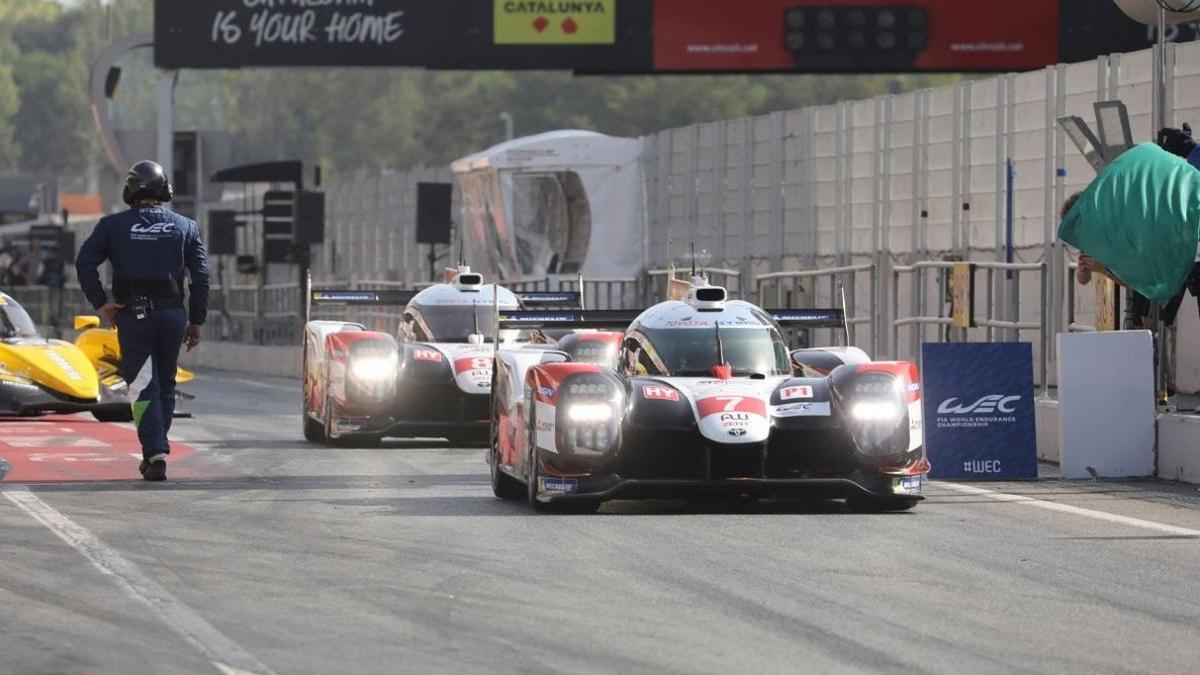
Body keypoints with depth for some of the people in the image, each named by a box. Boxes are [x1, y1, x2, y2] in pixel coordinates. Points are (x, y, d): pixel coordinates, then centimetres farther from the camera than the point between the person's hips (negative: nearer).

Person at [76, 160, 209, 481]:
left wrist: (100, 303, -4)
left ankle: (156, 454, -18)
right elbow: (201, 276, 4)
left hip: (133, 316, -2)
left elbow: (84, 263, -7)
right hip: (172, 315, 2)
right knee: (165, 386, 15)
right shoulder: (185, 227, 8)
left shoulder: (113, 225, 3)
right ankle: (155, 450, 19)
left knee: (143, 388, -4)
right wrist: (196, 320, 7)